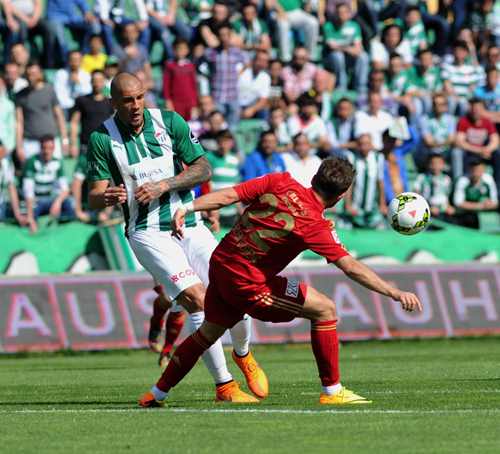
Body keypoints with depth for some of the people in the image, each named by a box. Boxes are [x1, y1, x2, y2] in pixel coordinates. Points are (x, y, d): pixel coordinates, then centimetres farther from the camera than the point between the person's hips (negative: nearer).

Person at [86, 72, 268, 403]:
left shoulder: (169, 122, 1)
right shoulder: (102, 139, -4)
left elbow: (203, 168, -2)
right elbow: (94, 197, -4)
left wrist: (163, 185, -16)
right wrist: (107, 197, -28)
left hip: (189, 224, 3)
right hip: (148, 234, -3)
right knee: (197, 299, -21)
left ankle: (243, 355, 31)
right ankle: (224, 385, -12)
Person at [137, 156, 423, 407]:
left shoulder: (281, 183, -2)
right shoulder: (315, 226, -16)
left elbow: (228, 195, -6)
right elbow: (351, 267, -20)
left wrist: (187, 209, -1)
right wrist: (395, 293, -19)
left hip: (220, 263, 7)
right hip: (247, 282, -7)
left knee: (209, 332, 25)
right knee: (324, 310, -4)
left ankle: (157, 394, 35)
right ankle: (332, 391, 0)